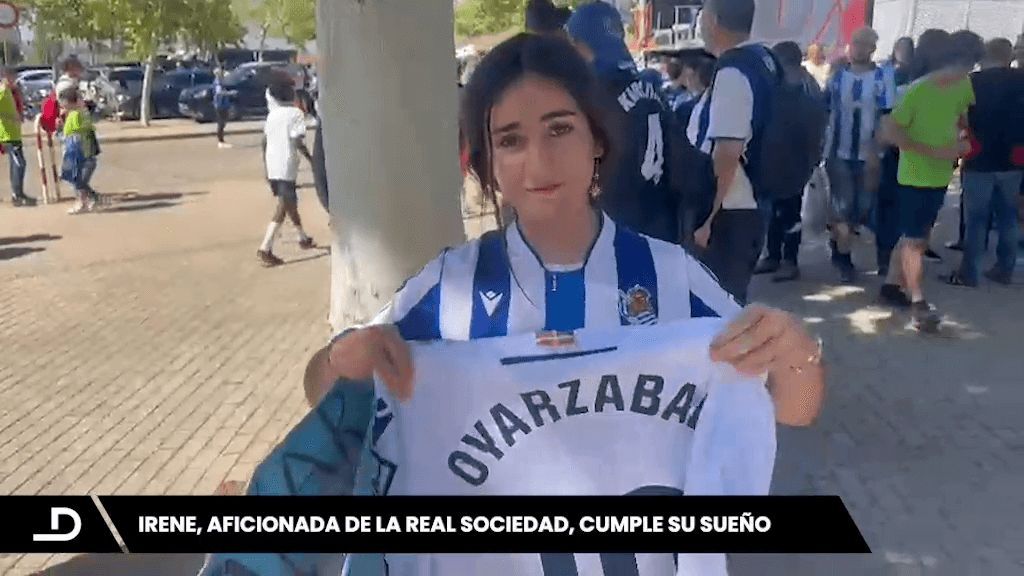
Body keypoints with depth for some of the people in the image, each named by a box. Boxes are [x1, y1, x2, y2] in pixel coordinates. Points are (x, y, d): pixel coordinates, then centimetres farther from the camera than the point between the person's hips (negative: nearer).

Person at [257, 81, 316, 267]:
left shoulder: (272, 114, 12)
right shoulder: (296, 113, -8)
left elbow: (265, 140, 11)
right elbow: (297, 142, -16)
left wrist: (266, 165, 17)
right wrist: (310, 158, -2)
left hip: (273, 165, 8)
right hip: (286, 166, -8)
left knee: (290, 202, 21)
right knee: (283, 207, -7)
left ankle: (303, 239, 37)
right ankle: (265, 249, -16)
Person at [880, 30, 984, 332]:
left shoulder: (964, 87, 2)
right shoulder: (919, 90, -19)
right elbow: (890, 131, -21)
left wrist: (964, 140, 0)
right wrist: (932, 151, -22)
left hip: (941, 175, 7)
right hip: (916, 176, -7)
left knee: (915, 235, 15)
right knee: (915, 239, -2)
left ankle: (892, 283, 28)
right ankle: (918, 302, 5)